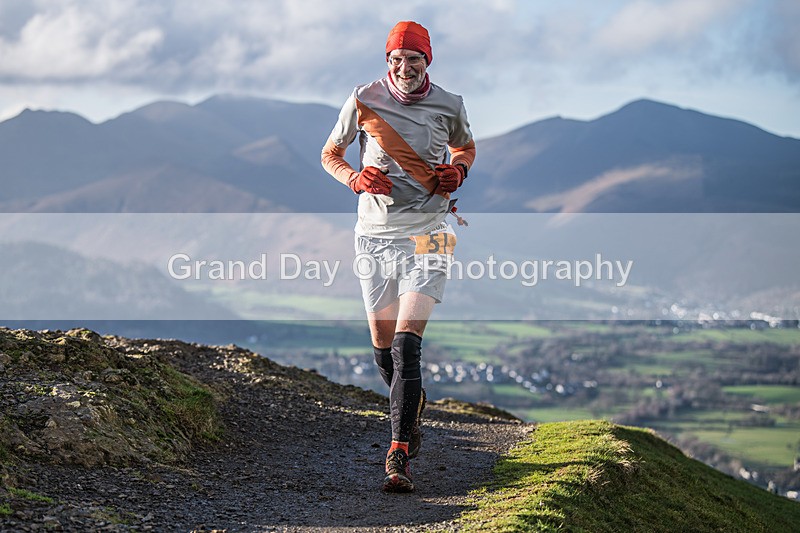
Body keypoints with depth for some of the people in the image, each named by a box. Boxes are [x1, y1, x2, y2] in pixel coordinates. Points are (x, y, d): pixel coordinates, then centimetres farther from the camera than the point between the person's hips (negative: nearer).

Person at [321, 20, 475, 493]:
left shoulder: (449, 106, 0)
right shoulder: (365, 100, -1)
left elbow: (466, 148, 21)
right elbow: (330, 154, 10)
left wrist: (458, 172, -1)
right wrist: (355, 178, -10)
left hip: (427, 236, -2)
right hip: (375, 236, 2)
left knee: (406, 345, -16)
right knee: (383, 348, 9)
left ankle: (399, 456, -16)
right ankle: (413, 409, 41)